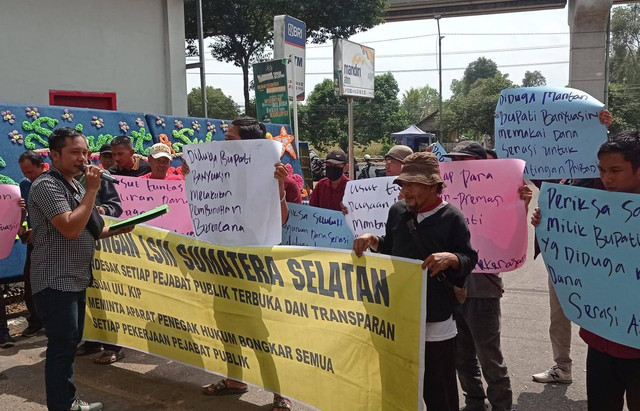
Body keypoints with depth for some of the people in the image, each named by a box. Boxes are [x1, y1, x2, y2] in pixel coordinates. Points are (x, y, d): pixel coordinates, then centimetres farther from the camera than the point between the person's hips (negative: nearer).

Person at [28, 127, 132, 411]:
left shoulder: (73, 185, 14)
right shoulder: (47, 185, -16)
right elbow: (71, 229, -27)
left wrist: (118, 229, 5)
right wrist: (92, 189, -20)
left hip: (76, 279, 9)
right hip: (56, 282, -9)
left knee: (71, 343, 16)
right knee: (61, 346, -4)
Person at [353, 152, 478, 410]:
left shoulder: (451, 217, -10)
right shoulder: (397, 211, 5)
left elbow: (470, 260, -7)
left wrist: (451, 258, -27)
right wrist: (373, 240, -1)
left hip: (435, 318, -5)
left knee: (439, 390, 8)